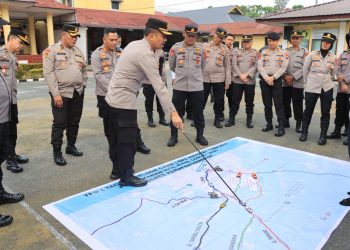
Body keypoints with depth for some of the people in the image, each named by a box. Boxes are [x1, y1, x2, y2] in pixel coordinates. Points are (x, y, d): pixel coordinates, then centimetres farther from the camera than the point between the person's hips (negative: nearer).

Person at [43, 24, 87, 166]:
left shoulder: (78, 51, 14)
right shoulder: (51, 51, -5)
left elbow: (84, 70, 21)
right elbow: (48, 73, -11)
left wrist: (83, 85, 9)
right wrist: (56, 94, -16)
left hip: (78, 93, 6)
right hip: (61, 93, -5)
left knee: (74, 122, 13)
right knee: (59, 124, -1)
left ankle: (71, 146, 28)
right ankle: (57, 152, 11)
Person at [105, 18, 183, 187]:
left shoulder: (134, 44, 10)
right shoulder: (146, 54, -20)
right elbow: (159, 86, -26)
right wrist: (173, 112, -27)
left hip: (114, 98, 10)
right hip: (124, 101, -10)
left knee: (117, 136, 18)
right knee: (127, 139, -1)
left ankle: (118, 168, 33)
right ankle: (126, 176, 10)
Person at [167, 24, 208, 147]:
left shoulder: (201, 49, 4)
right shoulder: (175, 48, 0)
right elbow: (172, 66, 11)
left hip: (197, 86, 1)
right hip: (179, 86, -1)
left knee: (198, 112, 9)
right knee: (177, 112, 6)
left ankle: (200, 135, 24)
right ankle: (173, 136, 20)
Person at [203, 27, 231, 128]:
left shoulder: (225, 49, 5)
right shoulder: (205, 46, 4)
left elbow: (227, 66, 6)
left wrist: (228, 81, 1)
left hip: (219, 78, 0)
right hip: (204, 77, 0)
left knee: (219, 100, 5)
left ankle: (218, 119, 18)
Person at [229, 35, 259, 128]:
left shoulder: (256, 53, 6)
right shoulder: (237, 52, 10)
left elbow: (256, 66, -4)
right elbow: (234, 65, 0)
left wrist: (246, 75, -14)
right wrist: (240, 75, -12)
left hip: (250, 81, -1)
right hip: (237, 80, 1)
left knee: (249, 101, 5)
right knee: (235, 100, 4)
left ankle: (249, 120, 15)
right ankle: (231, 118, 14)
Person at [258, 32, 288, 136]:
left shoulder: (283, 53, 3)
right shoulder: (263, 52, 9)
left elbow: (283, 67, -6)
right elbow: (260, 66, 0)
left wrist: (273, 77, -14)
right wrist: (266, 77, -12)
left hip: (277, 80, -3)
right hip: (264, 80, 3)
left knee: (278, 103, -5)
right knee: (267, 103, 9)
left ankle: (281, 127, -2)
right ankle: (269, 124, 20)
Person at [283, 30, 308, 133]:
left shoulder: (305, 52, 4)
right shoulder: (285, 51, 13)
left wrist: (293, 77, -14)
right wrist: (285, 76, -10)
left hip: (298, 82, -3)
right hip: (285, 82, 3)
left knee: (297, 104, 0)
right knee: (285, 102, 7)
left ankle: (298, 124, 9)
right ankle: (286, 121, 20)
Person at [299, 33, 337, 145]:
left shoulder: (333, 57, 2)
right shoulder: (312, 54, -5)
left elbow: (333, 73, 15)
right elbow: (305, 70, 5)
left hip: (327, 88, 2)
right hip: (311, 87, -2)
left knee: (325, 112, 5)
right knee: (308, 111, 7)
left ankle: (323, 135, 14)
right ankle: (304, 132, 21)